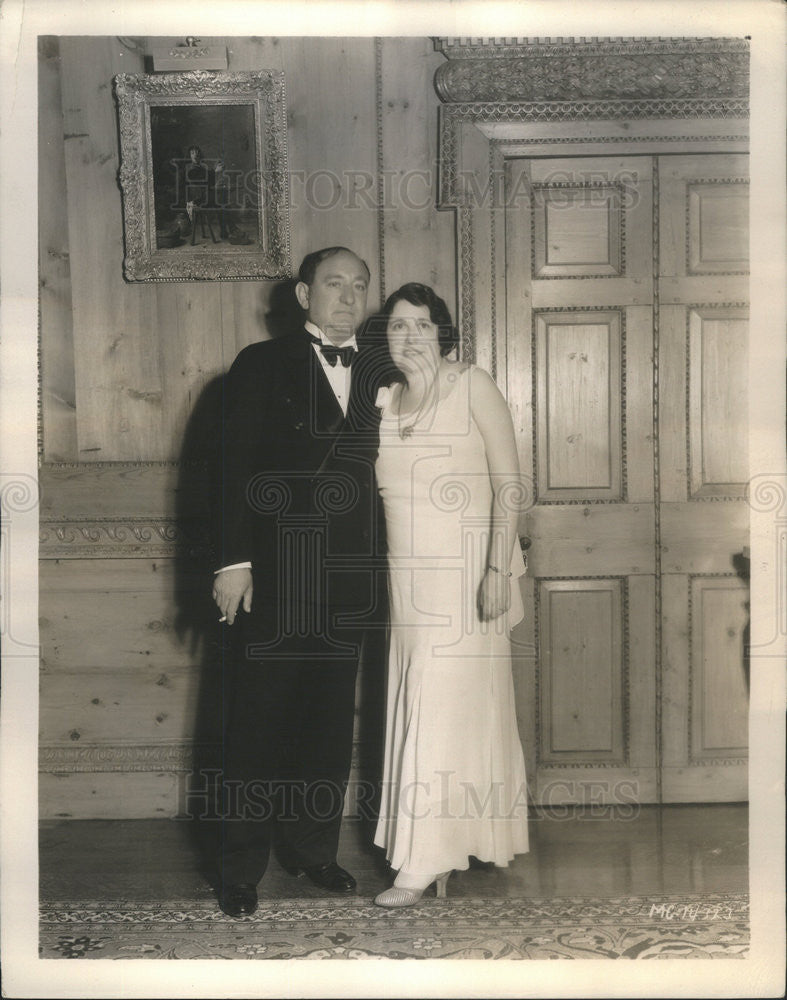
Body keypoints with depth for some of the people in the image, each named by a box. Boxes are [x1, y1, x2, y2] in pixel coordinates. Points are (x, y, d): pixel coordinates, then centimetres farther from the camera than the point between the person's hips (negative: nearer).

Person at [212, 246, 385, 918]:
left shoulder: (375, 375, 13)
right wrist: (233, 560, -12)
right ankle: (241, 870, 13)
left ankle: (314, 847, 26)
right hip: (275, 571, -4)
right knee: (259, 718, 1)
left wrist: (370, 566, 3)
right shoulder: (262, 365, 1)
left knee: (331, 717, 11)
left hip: (347, 576, 4)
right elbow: (235, 466, -4)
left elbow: (373, 468, 11)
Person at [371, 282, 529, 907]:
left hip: (465, 573, -5)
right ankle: (444, 845, 18)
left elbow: (509, 486, -9)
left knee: (449, 703, -4)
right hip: (406, 574, 6)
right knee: (417, 703, 6)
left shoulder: (474, 387, -4)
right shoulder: (383, 400, 11)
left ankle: (424, 864, 0)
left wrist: (498, 569, -16)